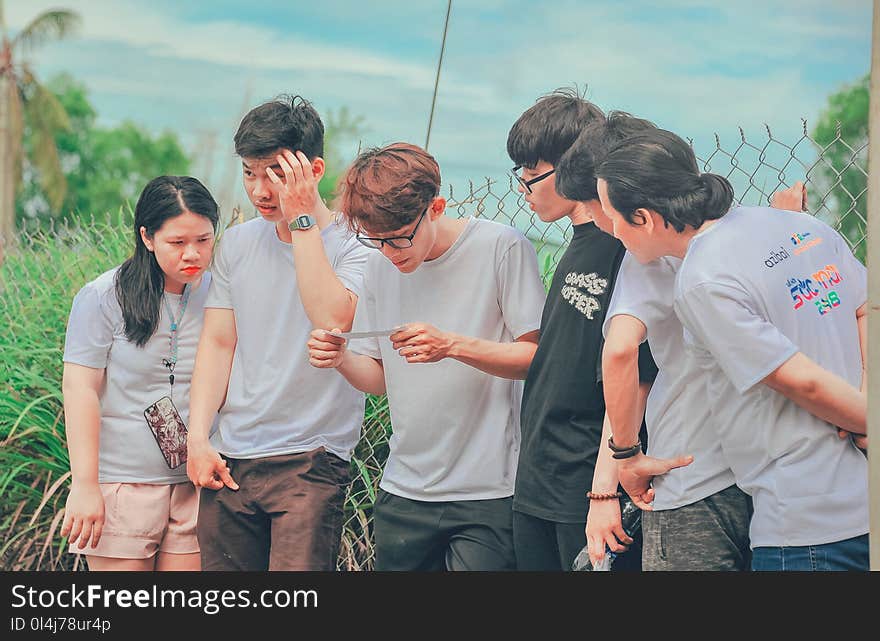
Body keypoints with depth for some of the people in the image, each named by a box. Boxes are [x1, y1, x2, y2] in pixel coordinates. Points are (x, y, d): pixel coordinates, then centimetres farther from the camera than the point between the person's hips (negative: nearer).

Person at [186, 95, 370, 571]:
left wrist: (302, 219, -17)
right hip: (230, 460, 5)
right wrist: (198, 437, 1)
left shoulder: (352, 246, -5)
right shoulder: (237, 243, 11)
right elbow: (218, 342, 11)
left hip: (311, 461, -5)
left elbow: (332, 320, -24)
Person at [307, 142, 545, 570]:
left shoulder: (501, 247, -9)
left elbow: (537, 357, -10)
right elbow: (379, 377, 14)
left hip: (489, 492, -5)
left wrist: (450, 345, -23)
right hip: (404, 490, 5)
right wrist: (342, 360, -8)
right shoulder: (380, 264, 8)